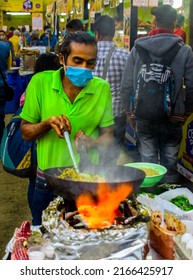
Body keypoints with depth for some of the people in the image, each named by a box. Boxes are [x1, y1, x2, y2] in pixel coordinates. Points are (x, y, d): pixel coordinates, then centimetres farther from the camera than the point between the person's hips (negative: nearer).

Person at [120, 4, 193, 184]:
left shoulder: (137, 48, -1)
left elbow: (126, 86, -1)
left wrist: (130, 112, 10)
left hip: (144, 117, 1)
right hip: (173, 118, -1)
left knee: (147, 163, 10)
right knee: (170, 164, 10)